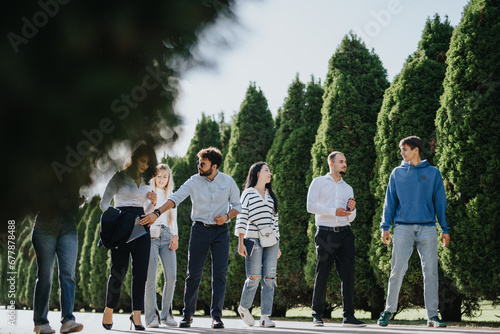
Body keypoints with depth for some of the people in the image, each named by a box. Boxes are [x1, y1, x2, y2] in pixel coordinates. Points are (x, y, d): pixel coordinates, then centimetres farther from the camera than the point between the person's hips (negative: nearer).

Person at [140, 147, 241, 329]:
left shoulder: (228, 182, 0)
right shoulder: (193, 182, -3)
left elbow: (237, 205, 9)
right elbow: (175, 198, -14)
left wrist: (227, 216, -12)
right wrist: (156, 213, -28)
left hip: (220, 231, 0)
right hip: (199, 230, 0)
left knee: (219, 274, -2)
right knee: (193, 274, 1)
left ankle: (216, 316, 5)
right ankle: (187, 315, 12)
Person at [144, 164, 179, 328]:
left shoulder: (171, 197, 23)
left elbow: (174, 220, 20)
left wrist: (175, 236, 5)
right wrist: (151, 203, -11)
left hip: (167, 236, 3)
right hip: (150, 236, -3)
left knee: (171, 276, -9)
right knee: (151, 277, -11)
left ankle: (166, 314, 2)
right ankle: (152, 316, -8)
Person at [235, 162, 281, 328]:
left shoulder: (271, 196, 20)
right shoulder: (248, 193, 4)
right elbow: (241, 218, -2)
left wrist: (277, 245, 17)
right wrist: (241, 242, -10)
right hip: (254, 239, -5)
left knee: (269, 278, -3)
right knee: (254, 277, -8)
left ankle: (265, 316, -1)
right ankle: (243, 307, 16)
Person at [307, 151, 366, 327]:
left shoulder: (348, 188, 20)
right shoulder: (319, 182, 7)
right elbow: (310, 206, -6)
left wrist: (352, 209, -2)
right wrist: (333, 211, -15)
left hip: (344, 233, 4)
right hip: (325, 233, -4)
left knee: (348, 274, -3)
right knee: (322, 275, 1)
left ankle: (348, 316, -2)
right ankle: (317, 315, 10)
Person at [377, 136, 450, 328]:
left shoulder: (433, 173, 8)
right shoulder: (397, 173, 10)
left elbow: (440, 202, 9)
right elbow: (390, 202, 10)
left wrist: (445, 229, 4)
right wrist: (385, 227, 1)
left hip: (427, 228, 0)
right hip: (403, 227, 0)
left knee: (431, 272, -1)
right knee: (397, 271, -2)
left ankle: (432, 315, 4)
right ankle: (389, 310, 10)